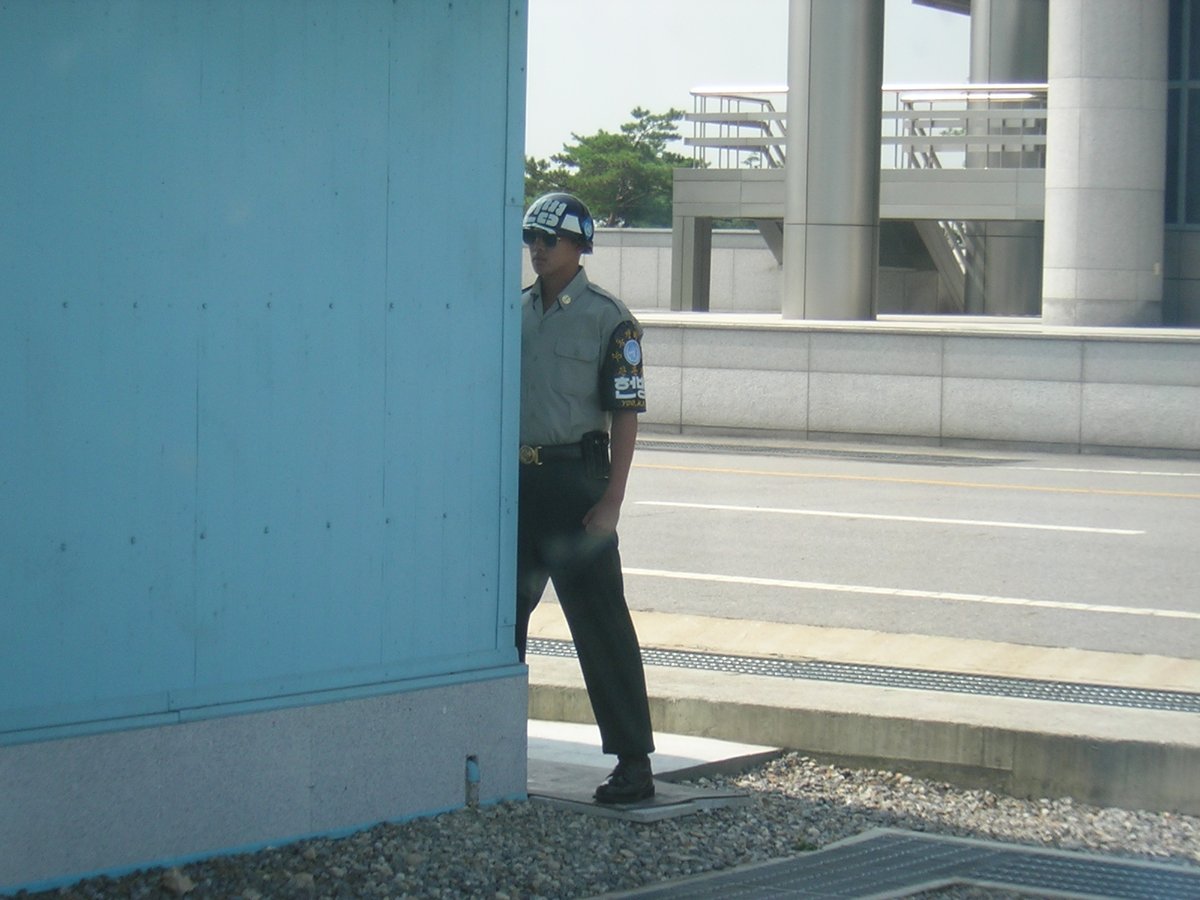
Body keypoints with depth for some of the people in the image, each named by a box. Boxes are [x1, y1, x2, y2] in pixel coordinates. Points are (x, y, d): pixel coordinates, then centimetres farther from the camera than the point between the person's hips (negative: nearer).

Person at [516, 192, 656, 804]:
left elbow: (625, 414, -9)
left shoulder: (607, 318, -6)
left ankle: (634, 762, -3)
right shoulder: (514, 311, 11)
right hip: (515, 478, 6)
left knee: (600, 621, -5)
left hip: (575, 478, -6)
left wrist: (611, 501, -15)